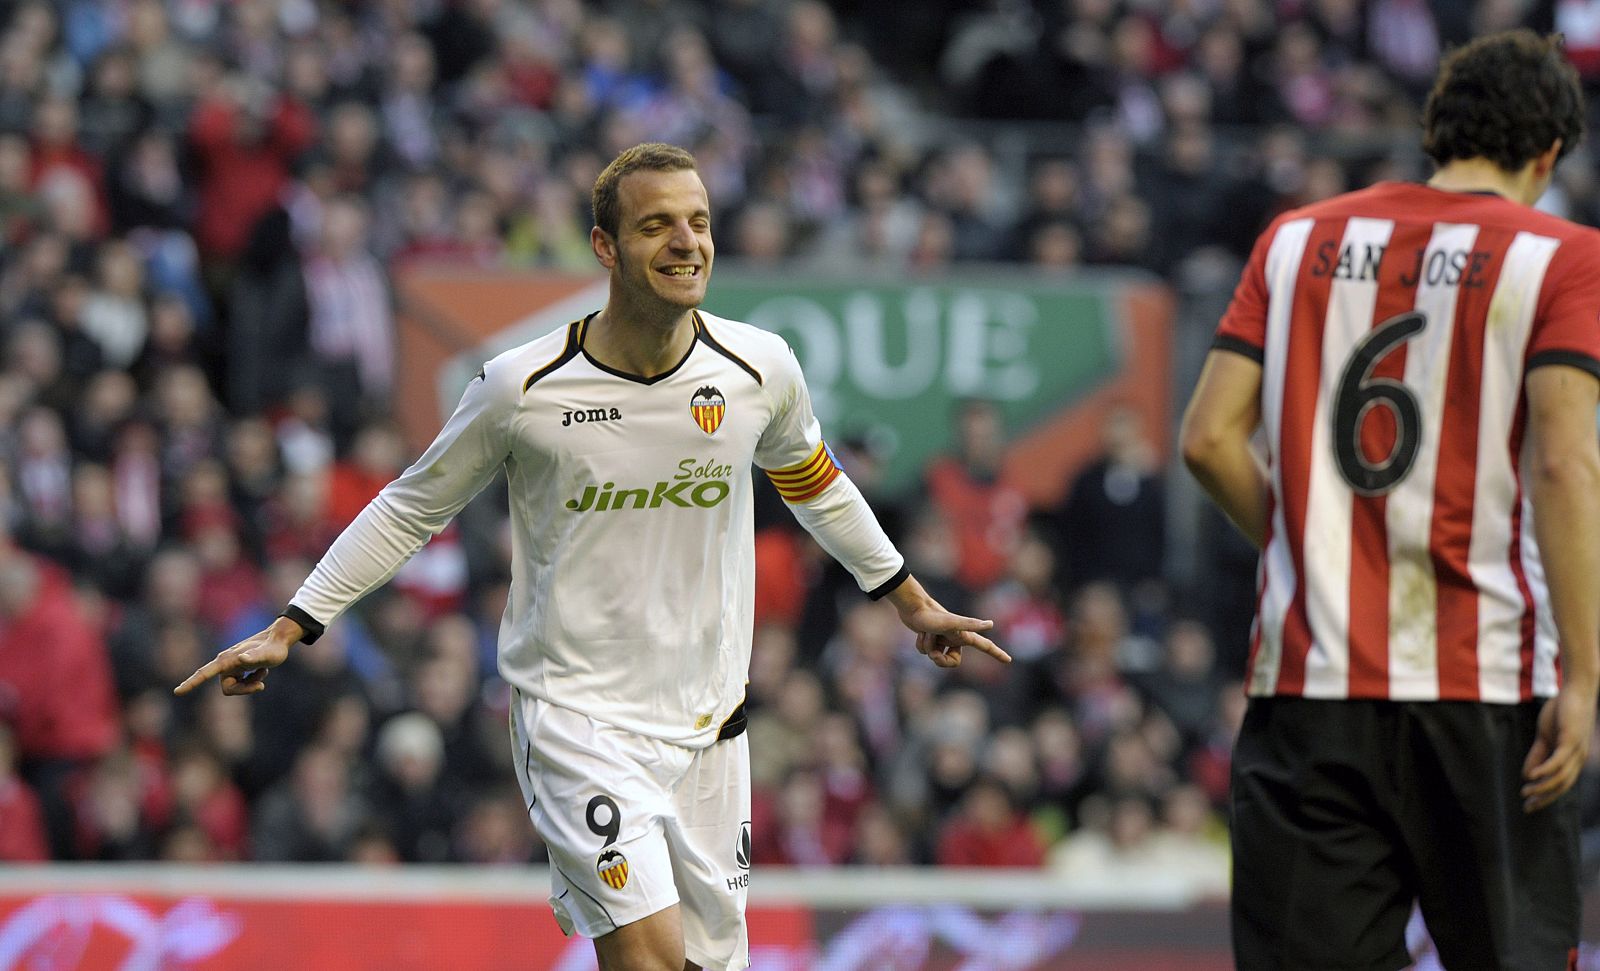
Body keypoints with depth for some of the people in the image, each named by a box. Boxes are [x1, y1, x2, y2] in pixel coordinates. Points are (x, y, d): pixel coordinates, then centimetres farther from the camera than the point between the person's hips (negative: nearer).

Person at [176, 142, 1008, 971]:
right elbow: (410, 508, 3)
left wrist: (911, 602, 27)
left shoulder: (759, 370, -3)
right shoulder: (522, 387, -11)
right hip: (576, 714, -4)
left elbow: (813, 483, 18)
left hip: (708, 722, 4)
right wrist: (289, 629, 0)